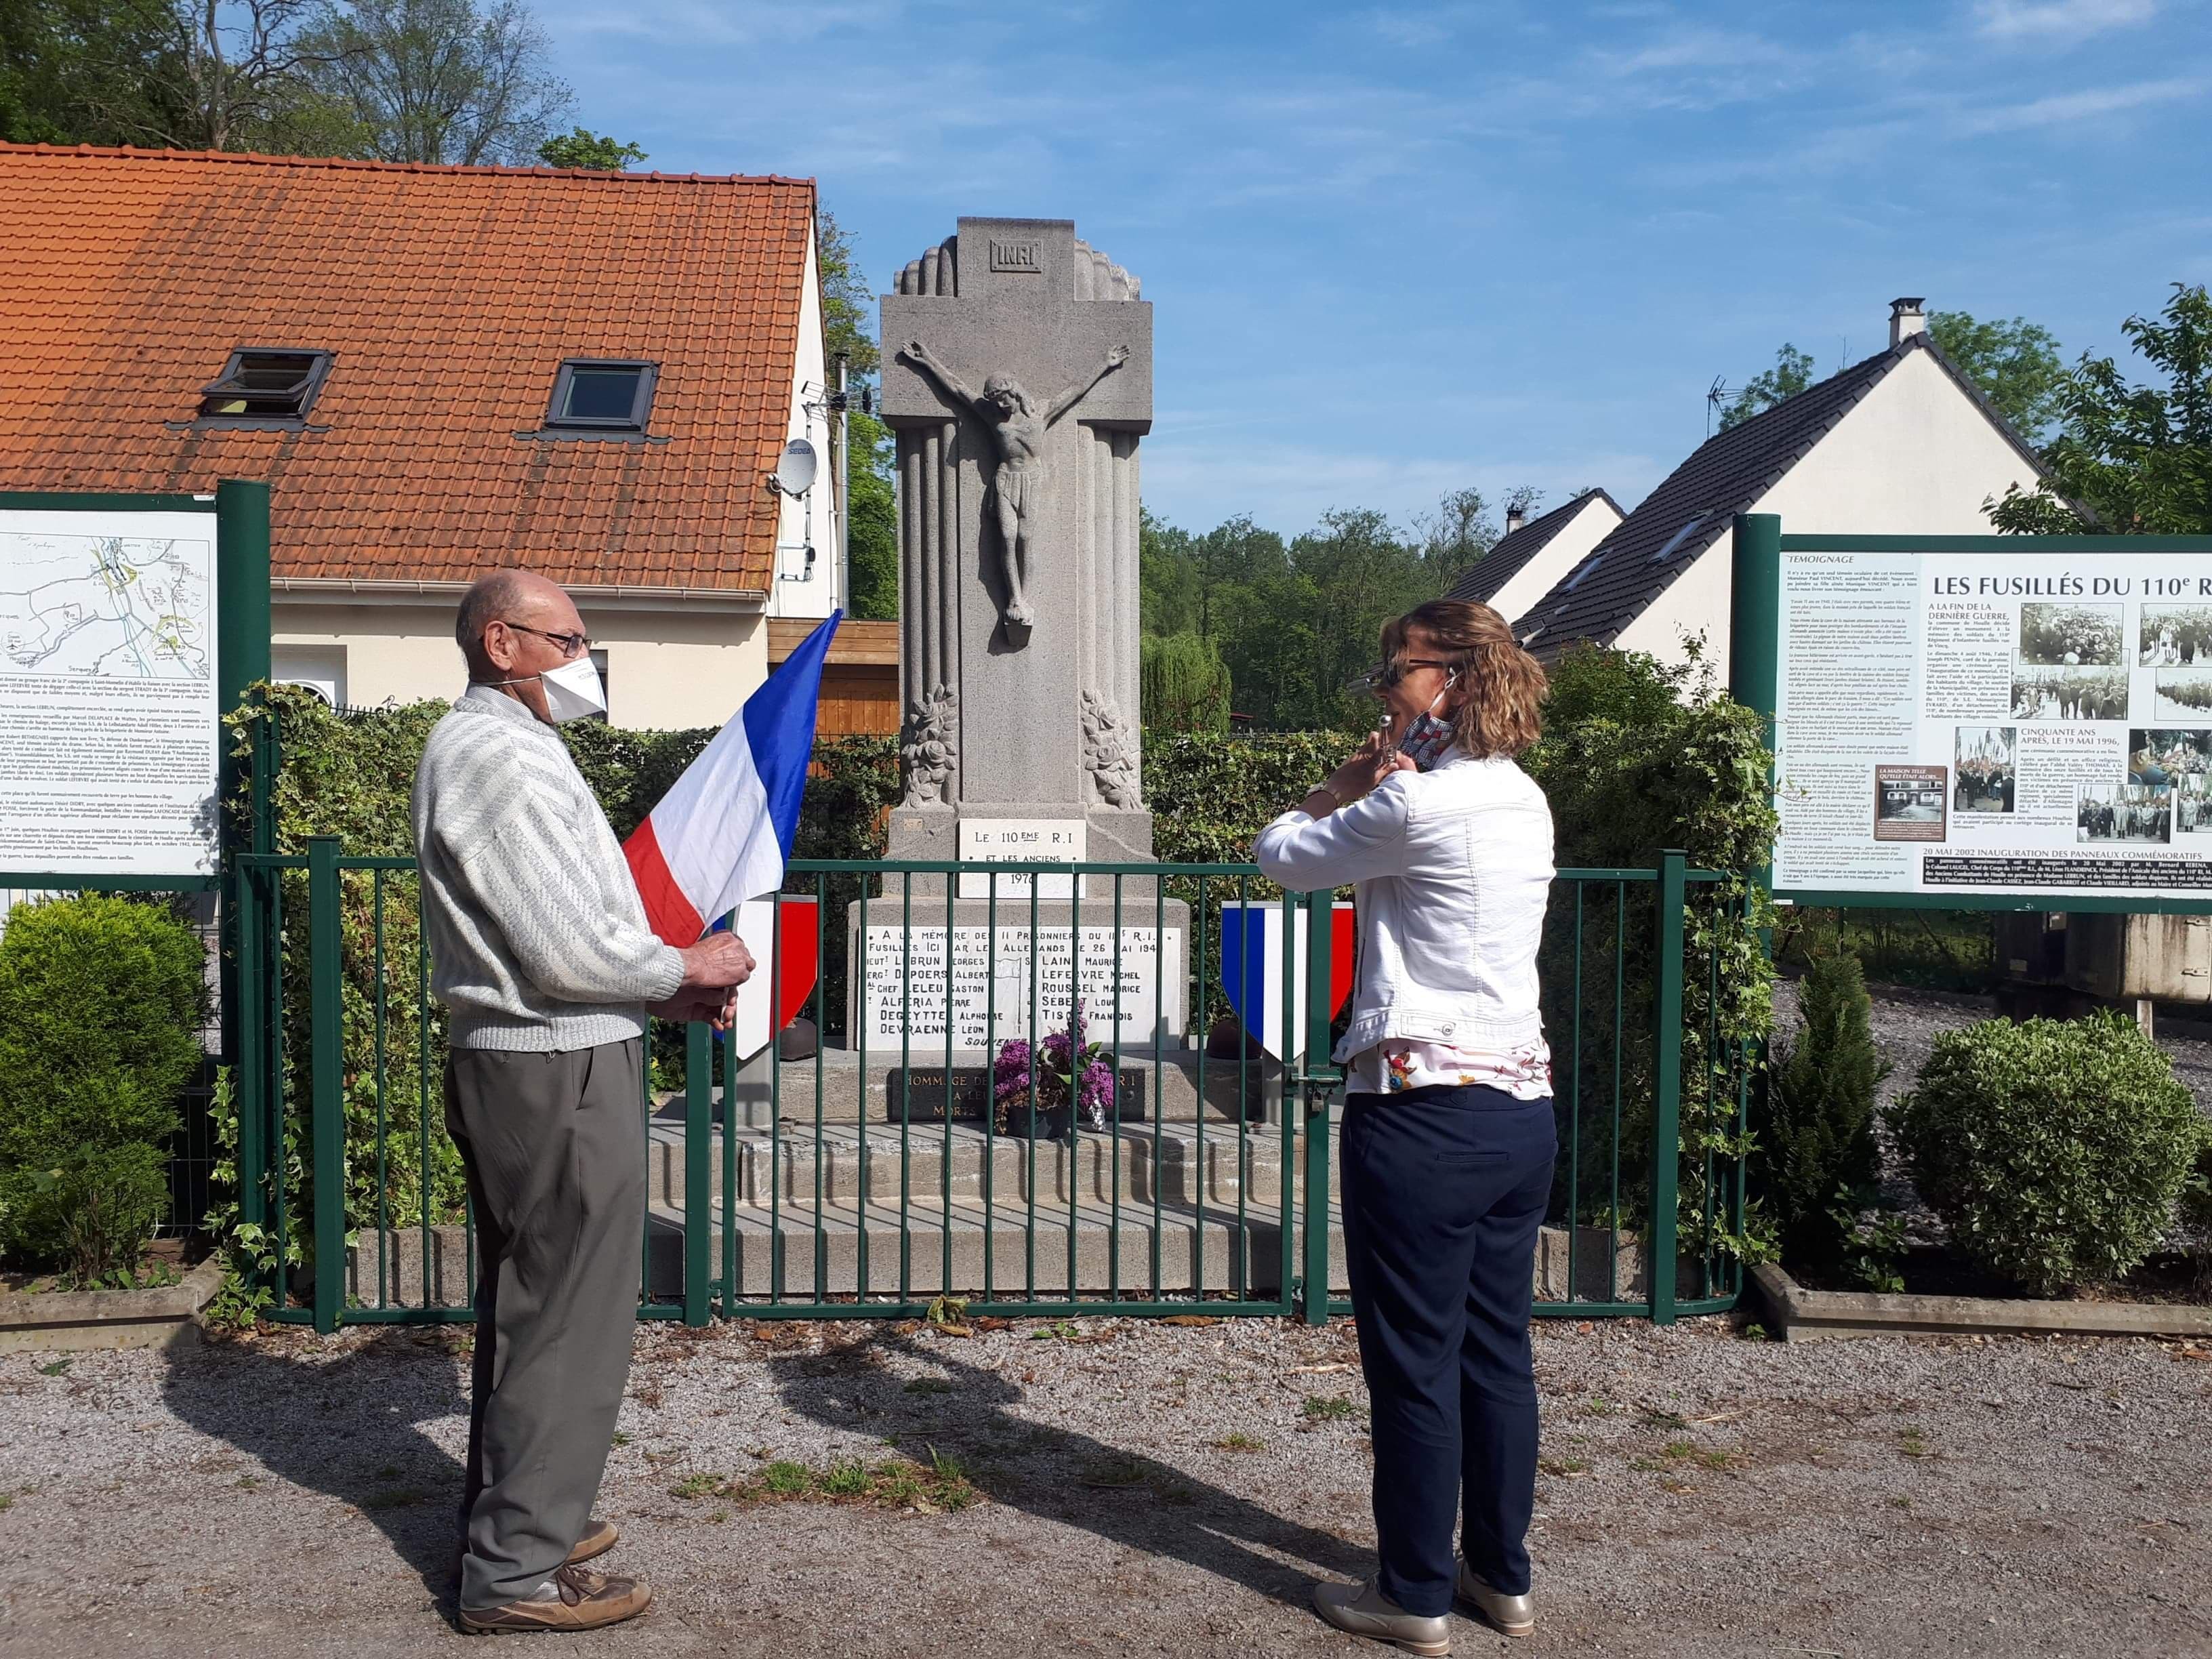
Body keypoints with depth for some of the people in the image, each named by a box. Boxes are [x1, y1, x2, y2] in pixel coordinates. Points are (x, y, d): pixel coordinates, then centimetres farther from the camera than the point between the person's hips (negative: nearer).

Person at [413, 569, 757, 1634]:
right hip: (559, 1076, -11)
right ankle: (518, 1571, 8)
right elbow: (569, 954, -22)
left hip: (514, 1065, 11)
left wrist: (660, 990, 12)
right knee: (569, 1322, -2)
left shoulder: (486, 746, 17)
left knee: (523, 1308, 20)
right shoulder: (501, 754, -17)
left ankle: (507, 1523, 33)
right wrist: (687, 968, -7)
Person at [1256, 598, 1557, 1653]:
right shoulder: (1525, 800, 12)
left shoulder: (1417, 803, -15)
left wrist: (1349, 781, 10)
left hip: (1426, 1113, -8)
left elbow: (1281, 854, -2)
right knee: (1496, 1349, 17)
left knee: (1414, 1362, 4)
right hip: (1523, 1109, 9)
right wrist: (1374, 787, 9)